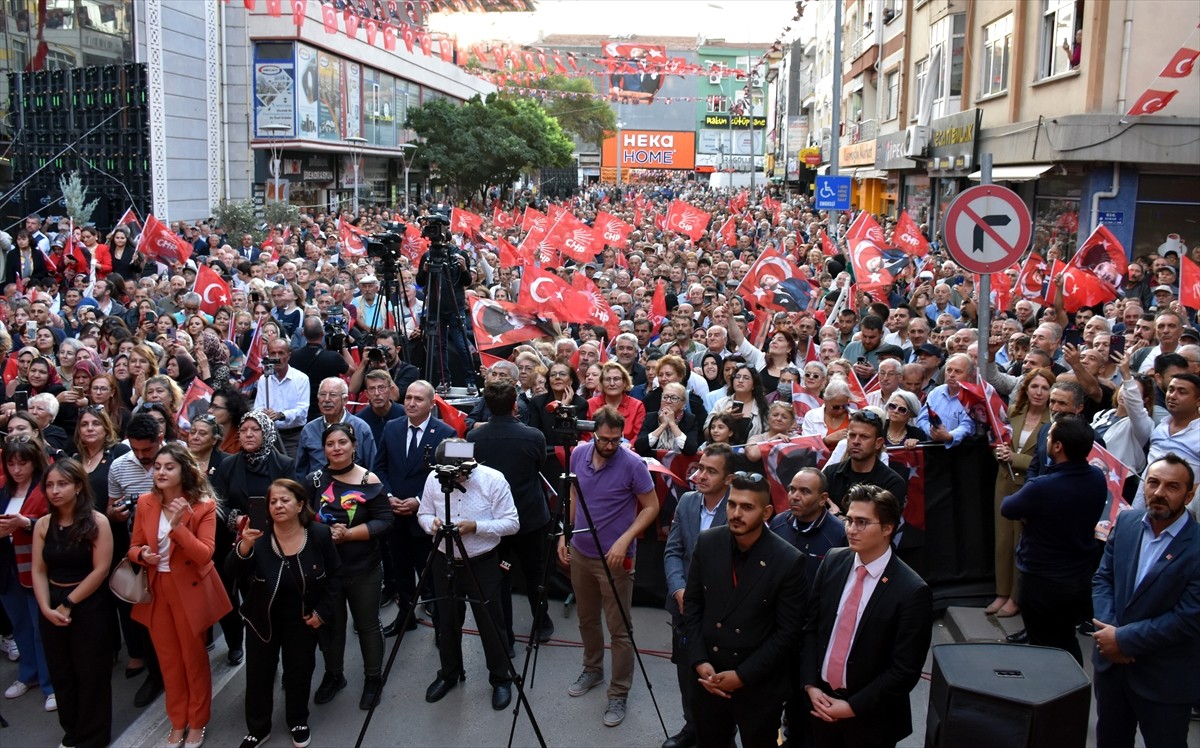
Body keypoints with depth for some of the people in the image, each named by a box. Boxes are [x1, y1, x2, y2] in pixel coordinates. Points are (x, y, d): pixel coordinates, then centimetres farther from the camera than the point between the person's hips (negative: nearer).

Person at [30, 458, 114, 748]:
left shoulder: (97, 522, -11)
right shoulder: (43, 525, 3)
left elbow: (101, 569, -14)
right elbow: (39, 571, 2)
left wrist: (68, 604, -13)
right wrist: (46, 608, -11)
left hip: (89, 607, -4)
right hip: (52, 608, 5)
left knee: (90, 673, 6)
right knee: (61, 672, 15)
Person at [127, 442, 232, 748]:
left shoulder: (203, 506, -15)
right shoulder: (145, 502, -2)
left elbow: (204, 554, -23)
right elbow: (134, 547, 4)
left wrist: (178, 526, -33)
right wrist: (142, 555, -19)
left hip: (190, 591, -4)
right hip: (156, 590, 4)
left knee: (193, 658, 11)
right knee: (168, 660, 16)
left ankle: (197, 723, 28)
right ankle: (178, 722, 33)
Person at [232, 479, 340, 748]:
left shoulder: (319, 534, -14)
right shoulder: (259, 536, -18)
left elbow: (333, 576, -2)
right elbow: (239, 576, -28)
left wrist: (322, 611, -8)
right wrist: (244, 546, -46)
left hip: (303, 618, 1)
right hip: (263, 618, 0)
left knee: (299, 672, 14)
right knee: (258, 673, 8)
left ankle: (298, 722, 37)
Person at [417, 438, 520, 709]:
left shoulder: (493, 479, -15)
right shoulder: (434, 478, -6)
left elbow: (512, 523, -13)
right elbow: (423, 514, 6)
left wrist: (476, 527, -26)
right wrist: (432, 523, -18)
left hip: (483, 564, -3)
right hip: (445, 562, 3)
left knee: (490, 623, 5)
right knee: (447, 622, 16)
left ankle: (501, 679, 23)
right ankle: (449, 674, 36)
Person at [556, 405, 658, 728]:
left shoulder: (633, 464, -18)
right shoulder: (579, 454, -3)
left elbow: (651, 507, -11)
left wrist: (624, 540, -21)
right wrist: (565, 534, 6)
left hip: (614, 558, -5)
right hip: (580, 552, 5)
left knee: (619, 629, 1)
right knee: (586, 619, 20)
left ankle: (619, 694, 12)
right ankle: (592, 670, 41)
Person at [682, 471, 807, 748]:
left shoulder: (788, 561, -16)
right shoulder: (708, 542, -5)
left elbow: (788, 631, -12)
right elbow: (692, 604, 3)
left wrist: (743, 676, -14)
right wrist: (699, 662, -7)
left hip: (759, 685, -3)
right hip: (708, 677, 3)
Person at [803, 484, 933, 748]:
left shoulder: (912, 591, -18)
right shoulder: (833, 561, -4)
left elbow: (905, 669, -15)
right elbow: (811, 626, 3)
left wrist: (852, 707, -14)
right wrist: (810, 684, -6)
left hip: (871, 717, -4)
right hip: (821, 702, 4)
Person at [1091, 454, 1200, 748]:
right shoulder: (1126, 522, -2)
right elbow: (1102, 578, 3)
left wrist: (1124, 639, -18)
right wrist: (1107, 628, -13)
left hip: (1164, 678, -5)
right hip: (1111, 662, 5)